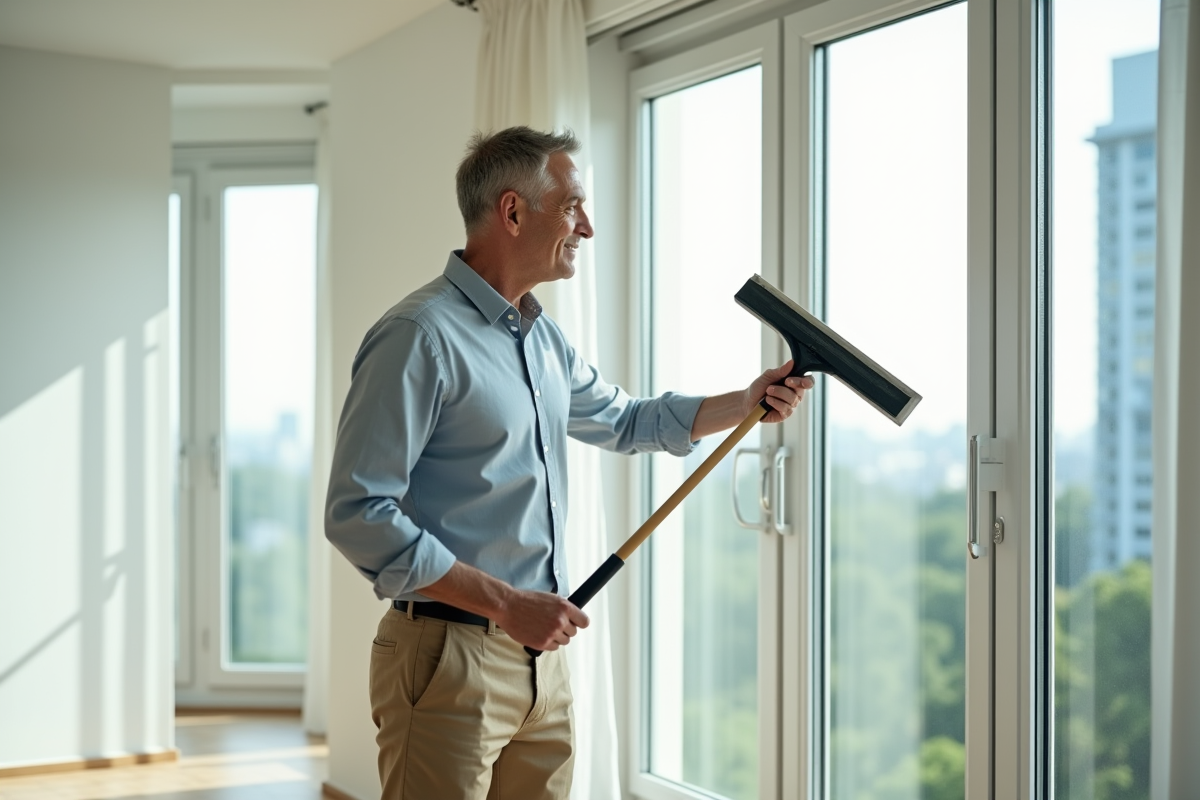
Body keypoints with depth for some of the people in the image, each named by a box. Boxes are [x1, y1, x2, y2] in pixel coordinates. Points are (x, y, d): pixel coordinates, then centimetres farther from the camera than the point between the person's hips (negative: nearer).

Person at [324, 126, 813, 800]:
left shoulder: (545, 339, 15)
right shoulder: (419, 336, -14)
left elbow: (624, 421, 34)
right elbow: (358, 515, -20)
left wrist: (747, 402, 23)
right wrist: (506, 603, -21)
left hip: (544, 657, 8)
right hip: (448, 658, -8)